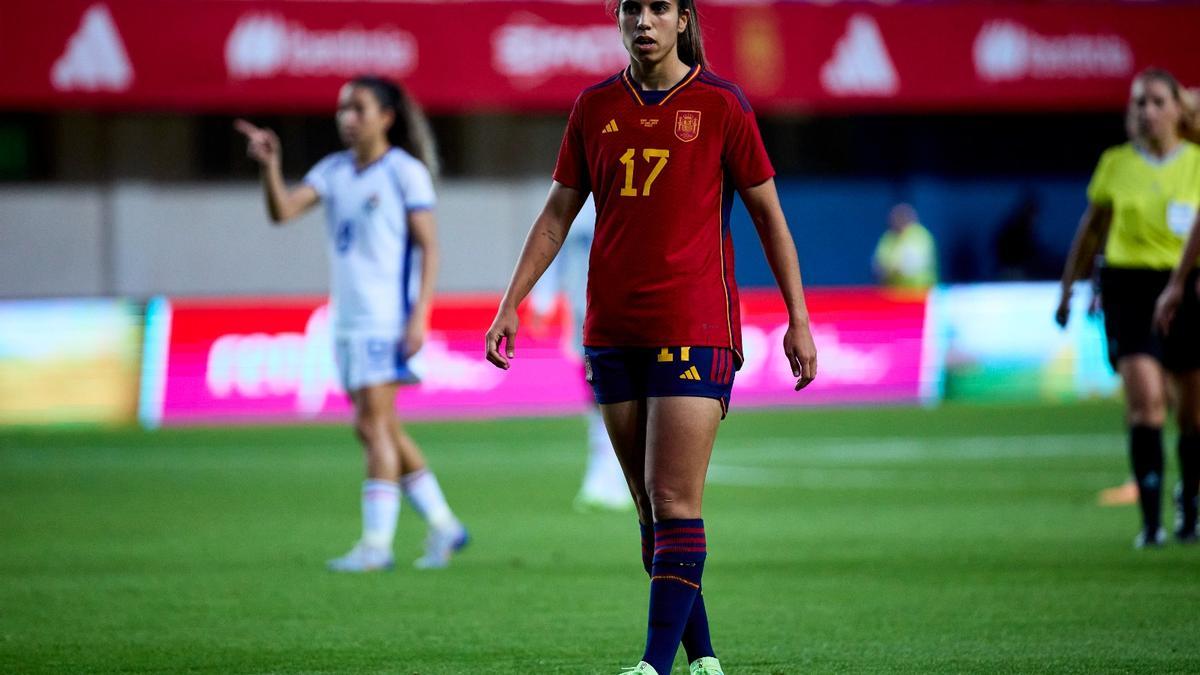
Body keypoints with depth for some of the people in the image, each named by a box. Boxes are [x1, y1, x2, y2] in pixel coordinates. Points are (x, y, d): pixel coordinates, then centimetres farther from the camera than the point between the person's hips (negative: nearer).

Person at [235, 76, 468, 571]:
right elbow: (283, 211, 1)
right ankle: (443, 525, 20)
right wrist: (270, 166, -17)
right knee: (381, 431, 10)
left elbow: (428, 245, -7)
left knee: (374, 423, -12)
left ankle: (377, 543, -10)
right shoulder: (334, 171, 12)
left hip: (387, 319, -7)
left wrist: (419, 315, -14)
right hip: (348, 320, 7)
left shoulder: (405, 172, -5)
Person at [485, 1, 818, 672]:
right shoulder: (596, 106, 9)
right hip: (612, 331, 4)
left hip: (695, 327, -4)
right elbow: (558, 214, 16)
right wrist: (511, 304, 9)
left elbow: (769, 215, 3)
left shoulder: (720, 105, -1)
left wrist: (799, 321, 0)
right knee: (652, 510, 6)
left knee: (674, 505, -11)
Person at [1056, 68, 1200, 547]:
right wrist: (1068, 287, 19)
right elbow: (1093, 227, 16)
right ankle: (1150, 520, -17)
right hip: (1129, 285, -1)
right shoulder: (1116, 165, 4)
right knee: (1144, 398, -16)